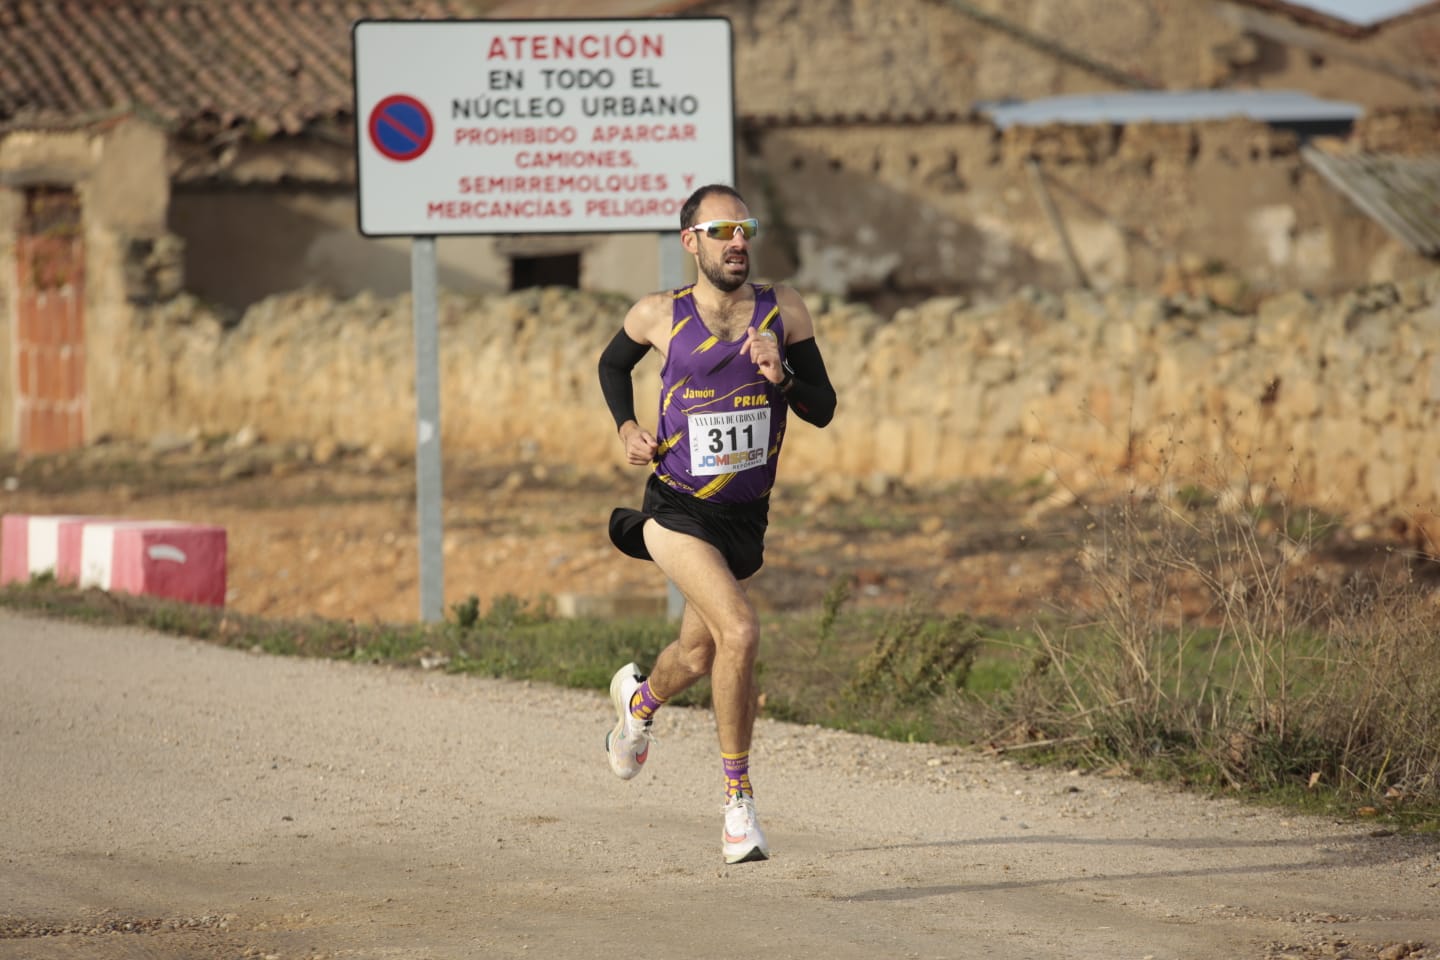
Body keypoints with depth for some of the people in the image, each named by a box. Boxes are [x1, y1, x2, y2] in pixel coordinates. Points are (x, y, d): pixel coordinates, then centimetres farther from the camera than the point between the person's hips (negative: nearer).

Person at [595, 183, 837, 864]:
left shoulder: (783, 312, -4)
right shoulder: (659, 315, -7)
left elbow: (823, 410, -2)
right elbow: (613, 363, 15)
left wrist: (782, 377, -22)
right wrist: (626, 427, -1)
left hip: (745, 515, 4)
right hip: (677, 509, -4)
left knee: (699, 659, 21)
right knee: (740, 631, -25)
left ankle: (640, 699, 58)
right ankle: (737, 796, -14)